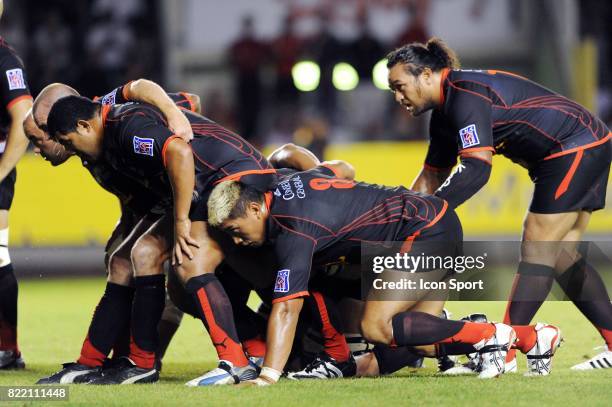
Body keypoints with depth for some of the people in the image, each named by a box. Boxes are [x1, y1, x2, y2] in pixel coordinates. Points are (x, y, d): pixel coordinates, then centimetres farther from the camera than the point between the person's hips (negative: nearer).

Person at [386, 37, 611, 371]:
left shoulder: (466, 94, -21)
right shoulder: (446, 109, 11)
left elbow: (476, 168, -30)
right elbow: (432, 175, 20)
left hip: (575, 149, -10)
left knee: (537, 250, -11)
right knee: (560, 256, 10)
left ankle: (505, 353, -12)